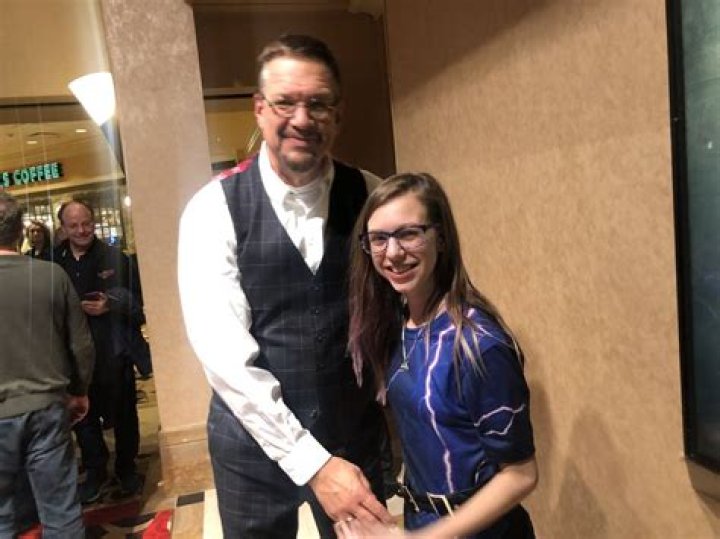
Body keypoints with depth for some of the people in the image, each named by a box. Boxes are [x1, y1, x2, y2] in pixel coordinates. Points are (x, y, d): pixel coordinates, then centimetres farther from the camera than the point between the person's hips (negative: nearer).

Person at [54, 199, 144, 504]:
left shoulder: (115, 258, -5)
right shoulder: (54, 261, -1)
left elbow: (137, 302, -5)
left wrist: (111, 306, -21)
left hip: (114, 352, -1)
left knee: (123, 415, 13)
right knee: (83, 416, 15)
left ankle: (126, 469, 34)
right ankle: (95, 472, 35)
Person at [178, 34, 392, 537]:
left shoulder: (370, 195, -5)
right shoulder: (214, 209, -13)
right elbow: (224, 353, -18)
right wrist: (312, 461, -21)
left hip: (356, 434, 2)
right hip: (254, 442, -1)